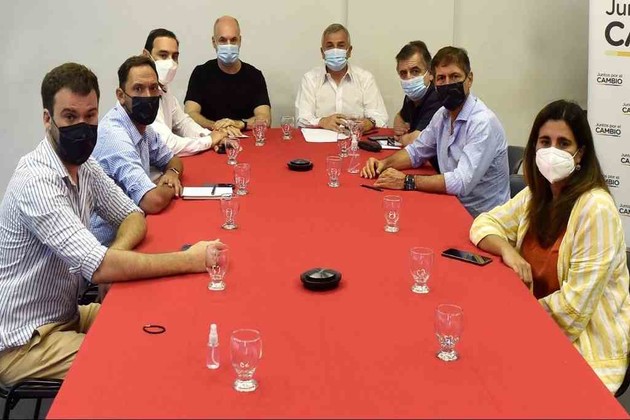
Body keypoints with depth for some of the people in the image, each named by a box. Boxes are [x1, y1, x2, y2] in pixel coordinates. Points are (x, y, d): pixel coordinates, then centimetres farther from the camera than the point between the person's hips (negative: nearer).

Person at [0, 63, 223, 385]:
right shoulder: (36, 182, -26)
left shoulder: (84, 165, 1)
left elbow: (134, 217, 7)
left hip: (66, 315, 8)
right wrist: (190, 260, -27)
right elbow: (99, 268, -33)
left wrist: (111, 257, -16)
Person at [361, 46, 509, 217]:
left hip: (480, 219, -7)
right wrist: (384, 163, -1)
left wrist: (406, 181, -24)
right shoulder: (443, 114, 5)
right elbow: (416, 151, 19)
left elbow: (462, 182, -27)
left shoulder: (483, 122, -20)